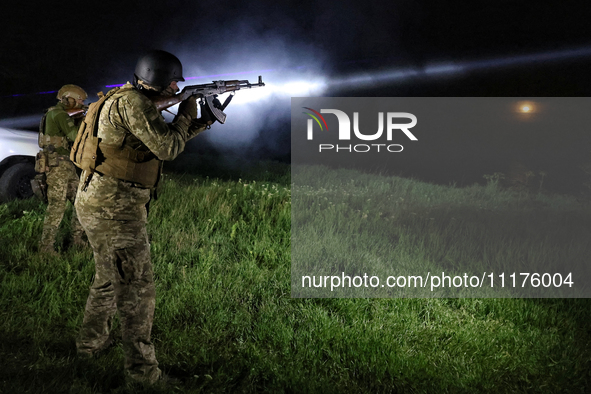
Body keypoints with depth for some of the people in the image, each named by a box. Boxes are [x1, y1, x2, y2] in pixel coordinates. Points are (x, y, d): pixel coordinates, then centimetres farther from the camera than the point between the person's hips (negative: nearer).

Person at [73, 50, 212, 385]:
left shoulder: (130, 100, 16)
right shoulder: (132, 101, -16)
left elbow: (159, 147, 23)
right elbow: (168, 148, -20)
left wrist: (197, 127, 17)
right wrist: (186, 114, -4)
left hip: (98, 203, 11)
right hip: (114, 207, -11)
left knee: (109, 278, 25)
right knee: (138, 288, -4)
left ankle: (92, 341, 41)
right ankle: (143, 372, 2)